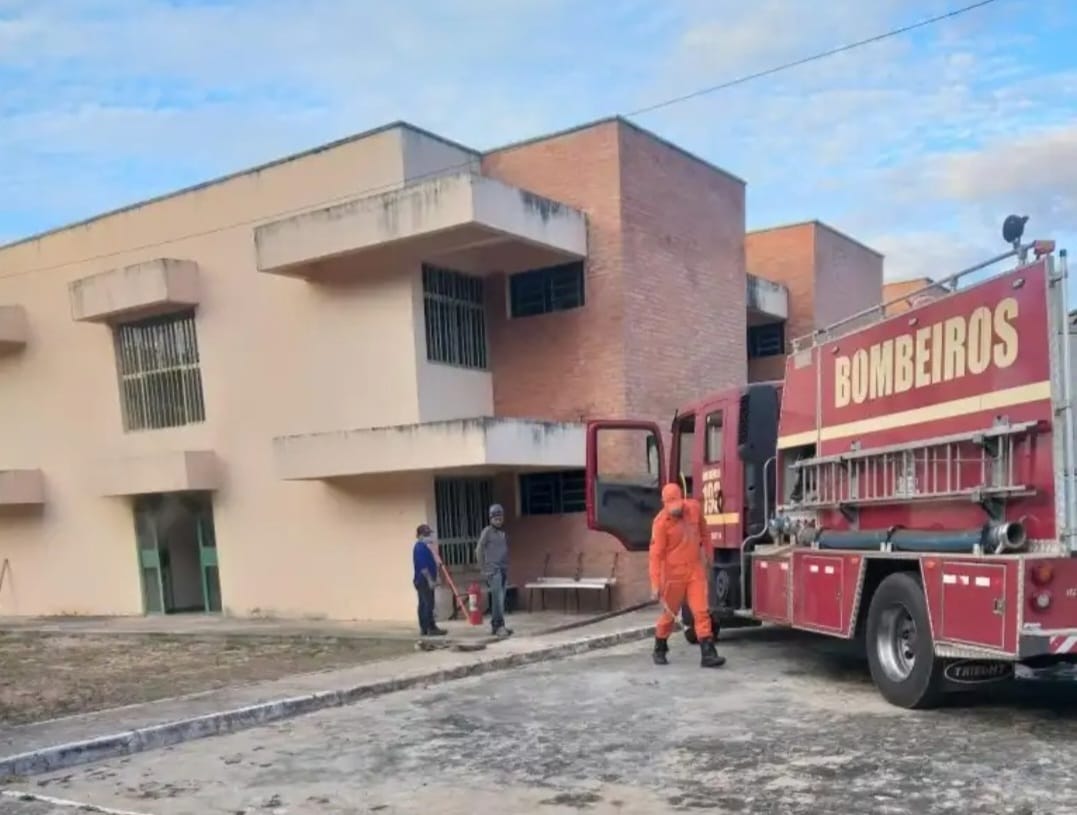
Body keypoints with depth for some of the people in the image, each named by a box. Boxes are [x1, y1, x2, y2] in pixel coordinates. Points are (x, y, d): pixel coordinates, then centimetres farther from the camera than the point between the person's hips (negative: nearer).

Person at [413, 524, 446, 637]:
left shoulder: (421, 547, 16)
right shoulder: (421, 548, -17)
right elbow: (423, 566, -22)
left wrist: (433, 578, 22)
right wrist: (430, 580, -20)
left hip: (421, 580, 10)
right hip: (424, 580, -10)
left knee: (423, 604, 10)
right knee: (428, 604, -9)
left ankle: (424, 628, 13)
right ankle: (431, 628, -8)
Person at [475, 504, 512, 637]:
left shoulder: (504, 532, 14)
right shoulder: (487, 532, -4)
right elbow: (478, 550, -5)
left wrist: (507, 568, 8)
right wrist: (484, 569, -6)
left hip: (504, 570, 6)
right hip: (493, 570, -6)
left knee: (500, 599, 7)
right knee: (498, 599, -12)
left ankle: (495, 625, 13)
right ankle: (499, 626, -11)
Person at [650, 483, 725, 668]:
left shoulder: (695, 507, -5)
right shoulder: (661, 522, -19)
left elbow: (704, 532, 14)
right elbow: (656, 554, -20)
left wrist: (707, 556, 20)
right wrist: (655, 585, -23)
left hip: (695, 570, 3)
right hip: (674, 573, -3)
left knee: (701, 611, -4)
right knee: (669, 613, 10)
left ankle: (708, 654, -5)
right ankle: (660, 649, 30)